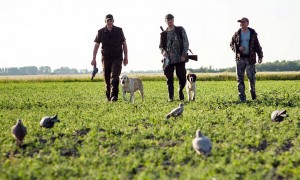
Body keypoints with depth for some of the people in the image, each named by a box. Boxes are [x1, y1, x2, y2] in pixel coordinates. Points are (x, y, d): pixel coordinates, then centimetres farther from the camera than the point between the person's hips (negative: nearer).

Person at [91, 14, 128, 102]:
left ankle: (114, 96, -21)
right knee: (107, 78, 4)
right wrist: (93, 59, 1)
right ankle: (108, 97, 16)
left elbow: (124, 44, 8)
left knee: (115, 76, -15)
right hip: (106, 58, 1)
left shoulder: (119, 31, 1)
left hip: (117, 57, -1)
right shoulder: (101, 32, 1)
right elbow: (96, 45, 6)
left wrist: (126, 57, 5)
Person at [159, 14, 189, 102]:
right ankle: (171, 97, 6)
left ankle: (180, 91, 29)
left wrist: (184, 55, -8)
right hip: (168, 59, 1)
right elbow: (161, 46, 15)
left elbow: (186, 43, 1)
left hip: (180, 59, -1)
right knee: (169, 79, -2)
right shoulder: (163, 34, 10)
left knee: (182, 78, 1)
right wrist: (163, 51, -9)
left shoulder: (180, 30, 5)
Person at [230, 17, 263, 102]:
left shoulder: (252, 33, 3)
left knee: (251, 76, -8)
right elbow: (232, 44, 14)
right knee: (240, 78, -2)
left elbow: (257, 46, 5)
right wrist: (237, 48, -6)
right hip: (240, 58, 2)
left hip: (250, 58, -1)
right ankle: (242, 97, 3)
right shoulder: (237, 34, 6)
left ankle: (253, 91, 21)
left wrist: (260, 56, -1)